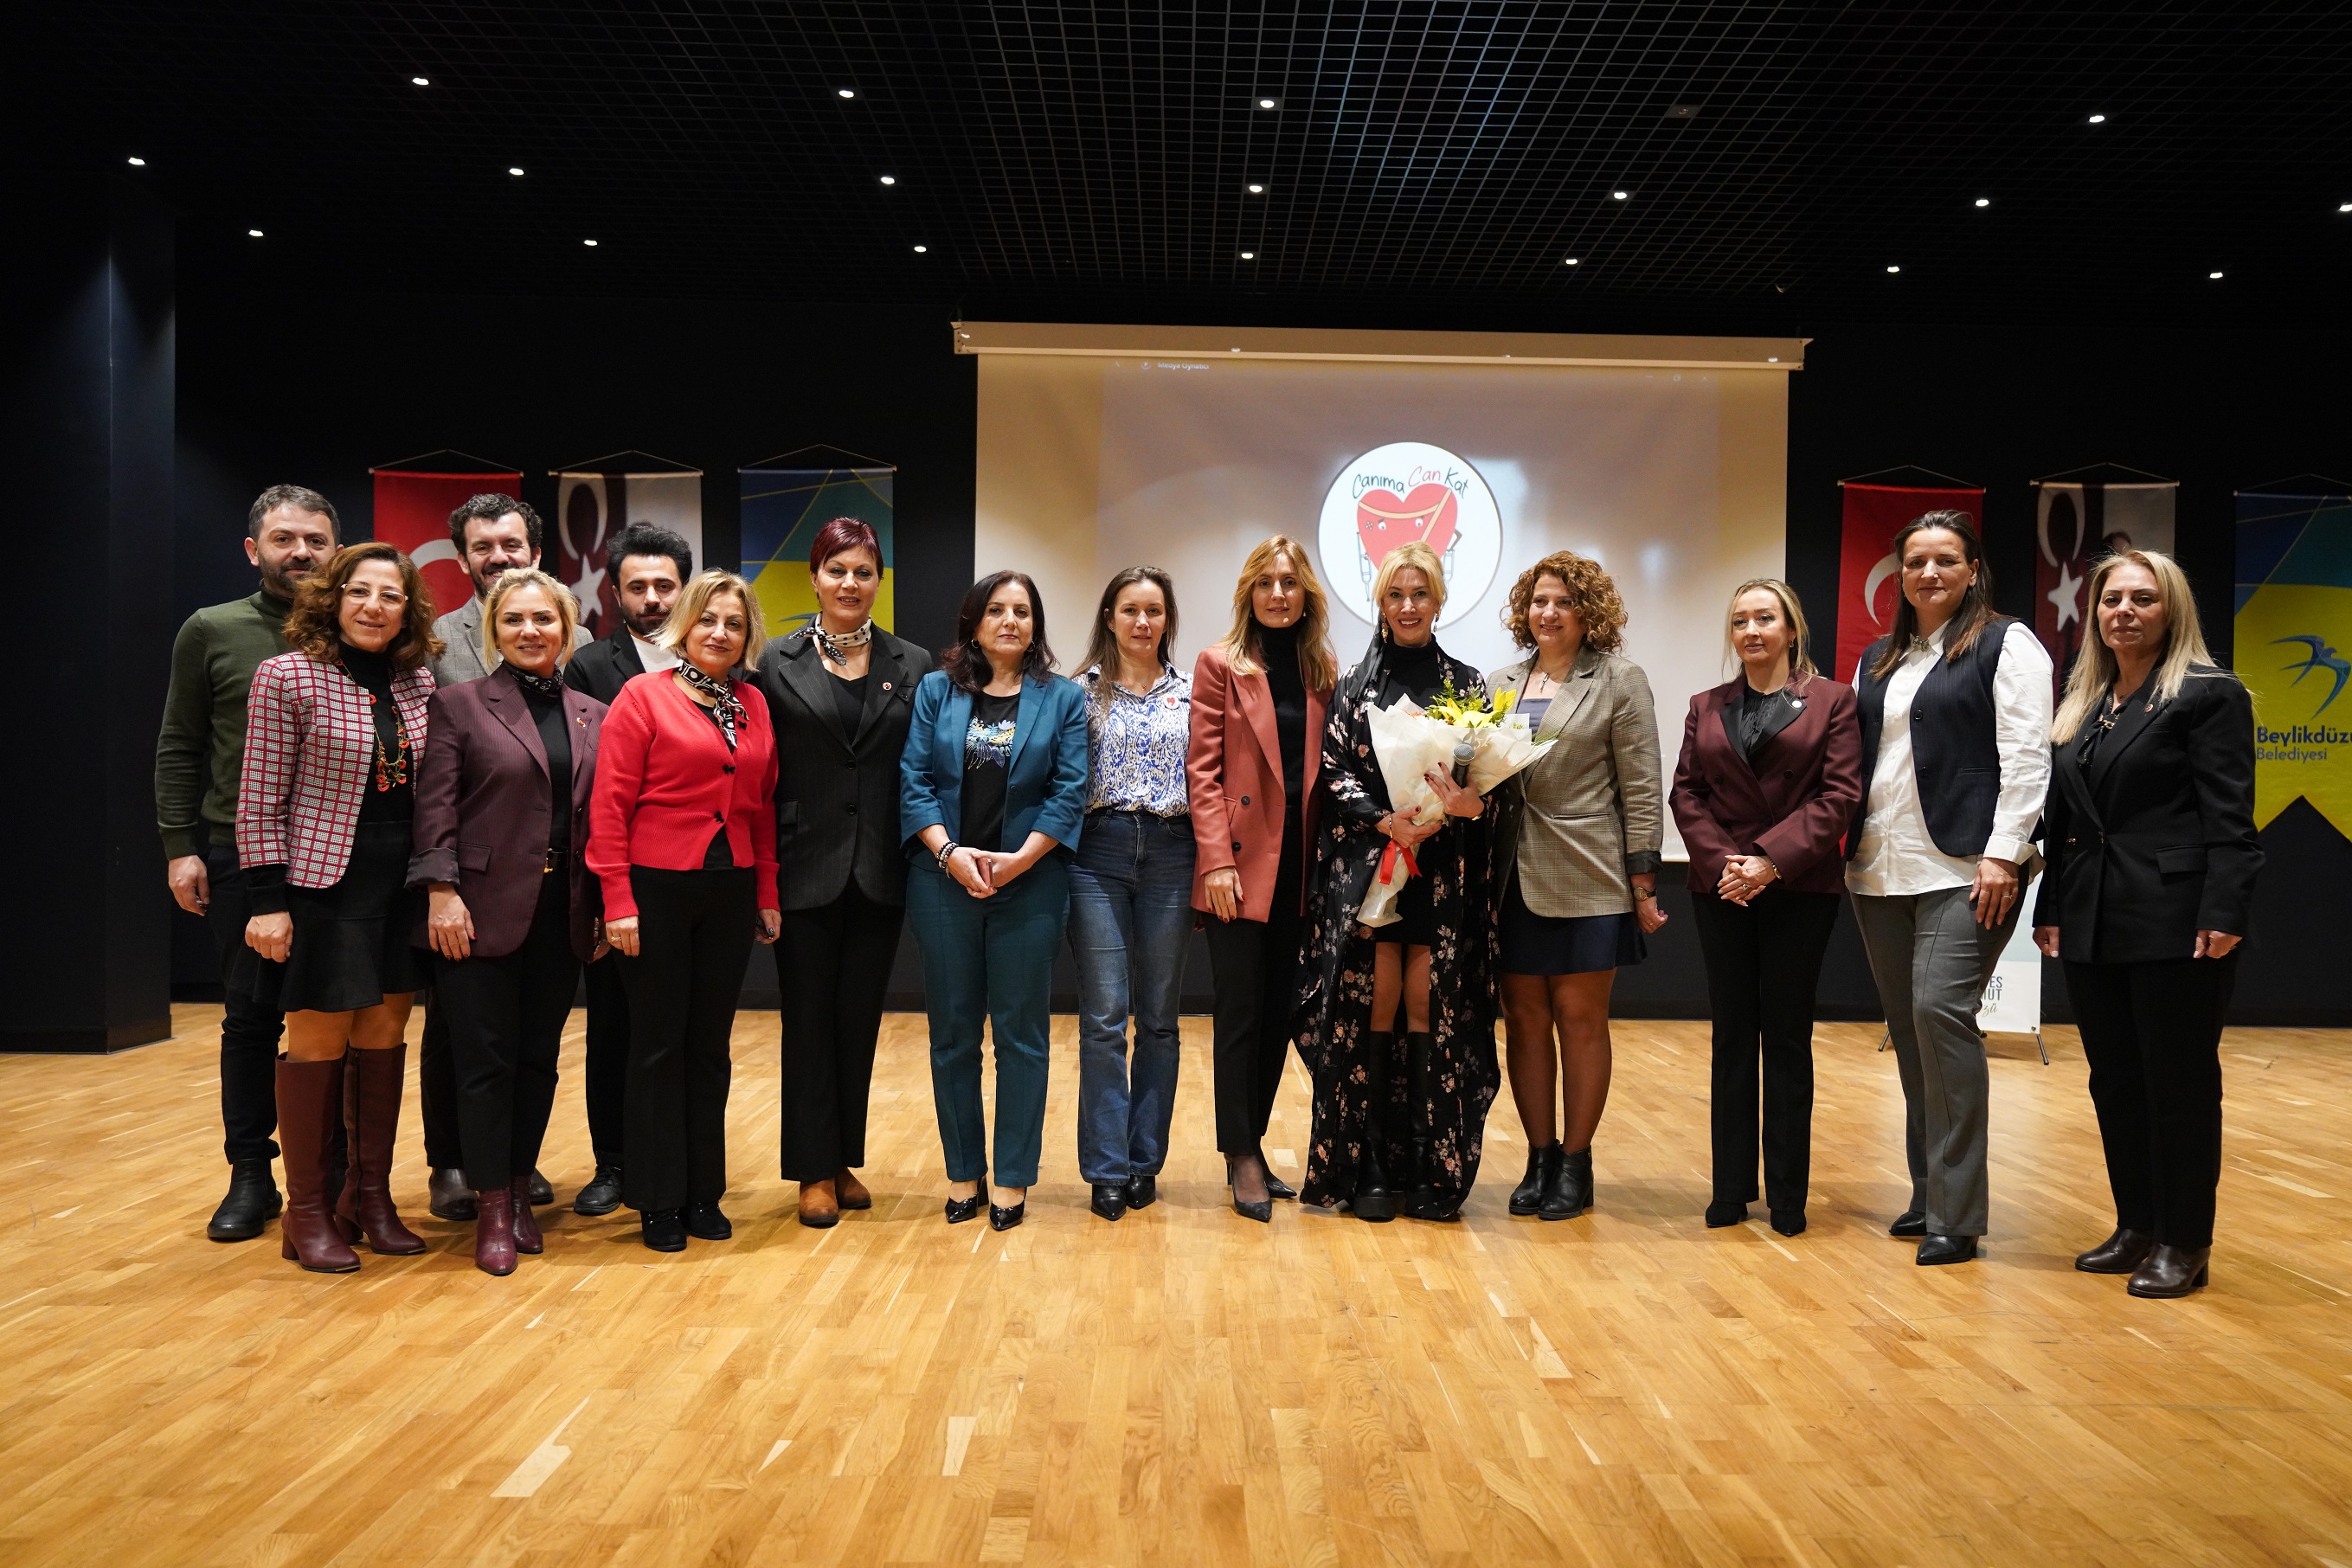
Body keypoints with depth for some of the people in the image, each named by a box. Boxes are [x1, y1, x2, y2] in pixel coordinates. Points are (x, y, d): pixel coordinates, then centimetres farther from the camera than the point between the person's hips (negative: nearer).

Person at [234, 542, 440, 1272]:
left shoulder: (419, 682, 7)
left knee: (383, 1040, 10)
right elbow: (261, 799, -8)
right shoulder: (286, 677, -6)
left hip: (403, 887, 5)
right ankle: (307, 1212, 15)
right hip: (323, 885, -5)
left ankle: (370, 1197, 22)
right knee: (318, 1043, 2)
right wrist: (268, 901, -12)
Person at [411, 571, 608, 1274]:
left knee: (540, 1058, 10)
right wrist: (441, 892, -14)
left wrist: (606, 907, 7)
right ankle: (493, 1206, 11)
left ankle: (520, 1190, 23)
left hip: (562, 917, 4)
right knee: (486, 1058, 1)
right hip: (485, 912, -4)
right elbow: (435, 805, -5)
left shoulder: (593, 716, 10)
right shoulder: (459, 703, 0)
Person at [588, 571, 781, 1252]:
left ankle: (704, 1194, 23)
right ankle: (659, 1201, 18)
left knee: (710, 1044, 11)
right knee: (659, 1043, 5)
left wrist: (768, 895, 8)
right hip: (657, 888, -4)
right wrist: (618, 901, -12)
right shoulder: (644, 695, -4)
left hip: (730, 891, 4)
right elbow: (609, 804, -8)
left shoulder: (754, 705, 9)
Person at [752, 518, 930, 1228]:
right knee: (810, 1022, 6)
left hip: (878, 875, 2)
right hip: (806, 870, -2)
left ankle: (845, 1161, 24)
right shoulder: (778, 662, 1)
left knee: (859, 1022, 11)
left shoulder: (912, 665, 5)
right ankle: (814, 1170, 17)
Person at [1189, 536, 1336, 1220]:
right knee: (1240, 1011, 1)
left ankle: (1254, 1143, 23)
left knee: (1279, 1011, 10)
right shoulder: (1220, 665, -1)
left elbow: (1329, 766, 11)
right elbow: (1202, 768, -6)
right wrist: (1215, 859, -14)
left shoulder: (1322, 669, 11)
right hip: (1242, 862, -4)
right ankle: (1241, 1157, 10)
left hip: (1299, 864, 4)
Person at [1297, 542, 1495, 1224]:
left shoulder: (1466, 684, 9)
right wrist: (1386, 820, -15)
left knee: (1431, 1009, -1)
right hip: (1367, 864, 0)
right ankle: (1367, 1166, 7)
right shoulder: (1354, 685, 8)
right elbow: (1334, 770, 1)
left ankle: (1432, 1168, 9)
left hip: (1443, 872, 1)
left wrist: (1468, 804, -17)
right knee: (1372, 1008, -2)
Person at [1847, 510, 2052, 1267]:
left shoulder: (2005, 644, 1)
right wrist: (1847, 845, 11)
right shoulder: (1878, 659, 19)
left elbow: (2025, 757, -7)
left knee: (1941, 1011, -16)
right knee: (1906, 1027, 8)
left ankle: (1955, 1214, -9)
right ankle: (1929, 1194, 19)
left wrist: (2002, 854, -14)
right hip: (1880, 871, 6)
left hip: (1962, 868, -6)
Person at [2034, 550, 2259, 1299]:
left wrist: (2223, 916, -18)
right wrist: (2050, 908, 12)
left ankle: (2185, 1243, 13)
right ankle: (2136, 1226, 23)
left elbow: (2229, 818, -11)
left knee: (2180, 1083, 2)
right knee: (2114, 1081, 11)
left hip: (2173, 924, -7)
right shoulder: (2080, 704, 15)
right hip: (2092, 926, 7)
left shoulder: (2209, 694, -4)